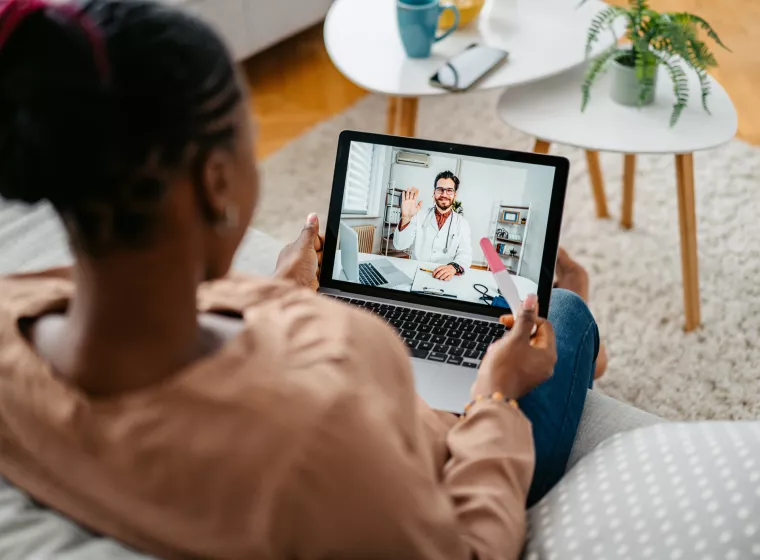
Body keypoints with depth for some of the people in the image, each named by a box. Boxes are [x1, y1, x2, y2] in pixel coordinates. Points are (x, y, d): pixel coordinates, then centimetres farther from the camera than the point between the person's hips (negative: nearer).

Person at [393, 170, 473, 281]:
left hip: (444, 278, 1)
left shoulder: (462, 223, 7)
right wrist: (406, 218, -19)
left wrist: (454, 267, -29)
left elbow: (465, 254, -6)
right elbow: (400, 245, -2)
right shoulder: (420, 216, 7)